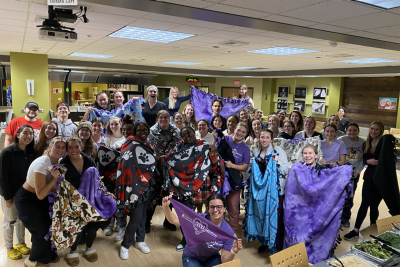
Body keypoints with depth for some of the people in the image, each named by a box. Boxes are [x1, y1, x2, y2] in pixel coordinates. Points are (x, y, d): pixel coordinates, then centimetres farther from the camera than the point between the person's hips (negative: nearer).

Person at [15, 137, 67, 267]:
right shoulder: (42, 164, -32)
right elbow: (40, 195, -31)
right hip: (27, 200, -8)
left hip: (40, 198, 8)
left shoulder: (56, 162, -6)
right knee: (42, 231, 3)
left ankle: (48, 254, 38)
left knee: (50, 226, 14)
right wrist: (54, 179, -37)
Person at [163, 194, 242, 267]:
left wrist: (233, 252, -36)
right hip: (191, 257, -2)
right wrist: (165, 206, -42)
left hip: (212, 258, 2)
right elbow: (174, 220, -25)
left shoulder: (229, 231, -20)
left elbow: (224, 260, -16)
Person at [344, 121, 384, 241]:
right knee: (365, 203, 2)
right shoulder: (366, 144, 9)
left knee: (374, 205, 4)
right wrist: (369, 161, -12)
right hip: (369, 176, 4)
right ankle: (356, 230, 3)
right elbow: (364, 160, 9)